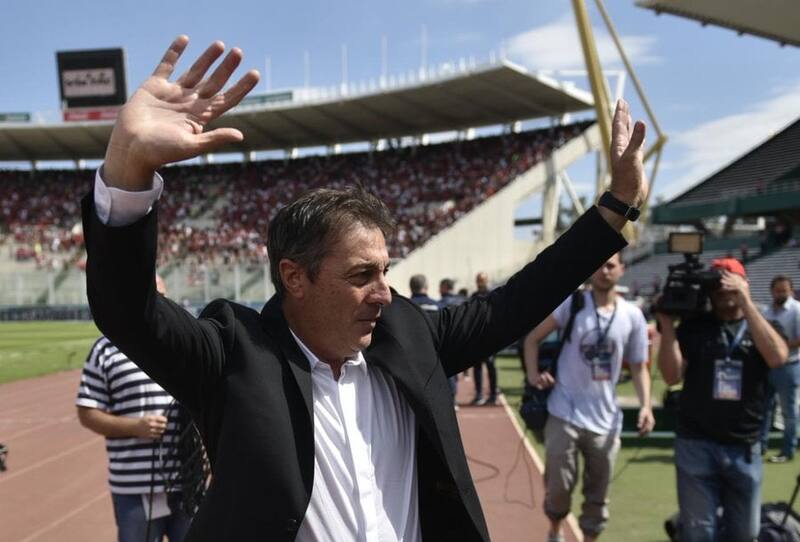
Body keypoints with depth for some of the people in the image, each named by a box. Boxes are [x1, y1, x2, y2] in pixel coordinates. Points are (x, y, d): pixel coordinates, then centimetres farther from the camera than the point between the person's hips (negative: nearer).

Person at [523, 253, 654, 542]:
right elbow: (533, 337, 1)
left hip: (605, 420, 2)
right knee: (559, 486, 3)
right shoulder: (571, 303, -6)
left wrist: (645, 405, -8)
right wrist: (533, 373, -14)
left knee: (597, 495, 11)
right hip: (565, 414, -2)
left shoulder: (632, 315, 0)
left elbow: (639, 366, 6)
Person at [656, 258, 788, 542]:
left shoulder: (762, 325, 5)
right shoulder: (693, 325, 2)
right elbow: (672, 376, -7)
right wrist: (667, 325, -16)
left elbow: (777, 357, -18)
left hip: (745, 448, 2)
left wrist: (745, 301, -19)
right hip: (696, 445, -2)